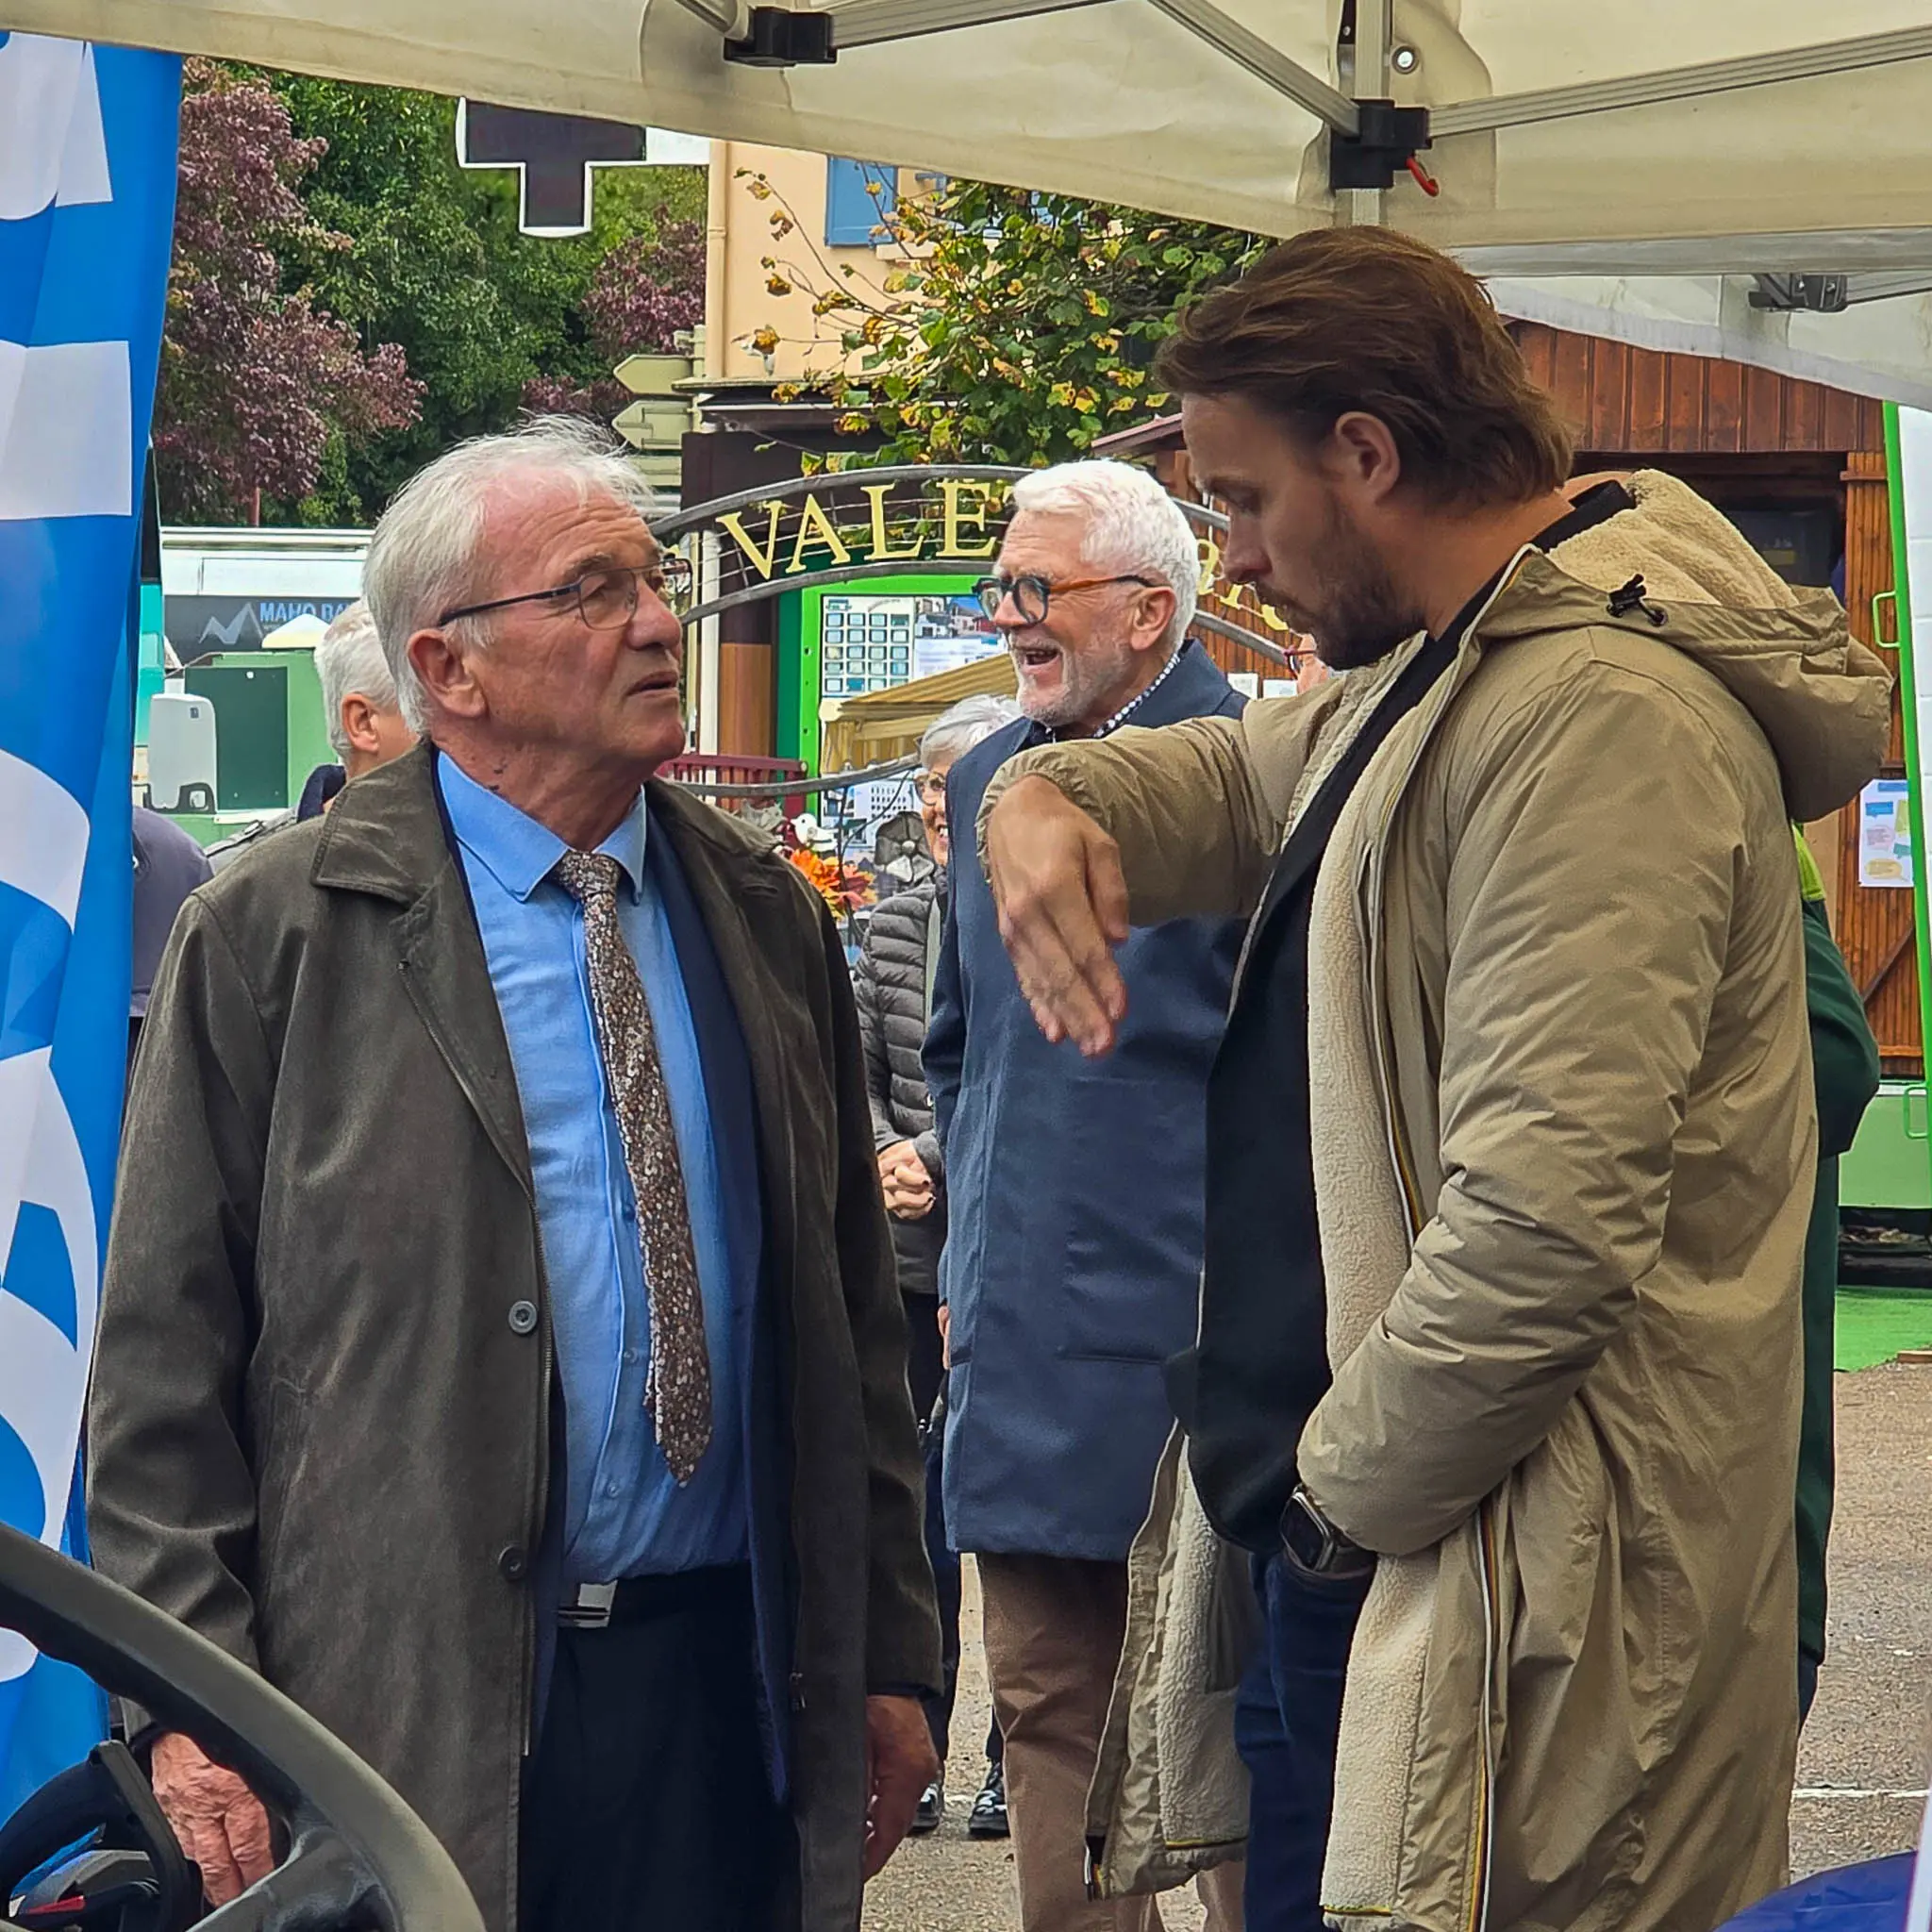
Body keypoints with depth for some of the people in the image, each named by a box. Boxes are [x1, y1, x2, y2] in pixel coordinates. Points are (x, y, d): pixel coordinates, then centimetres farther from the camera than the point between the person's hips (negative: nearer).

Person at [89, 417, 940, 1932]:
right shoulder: (269, 940, -2)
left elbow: (852, 1321, 15)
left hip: (733, 1680, 4)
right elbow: (163, 1360, -3)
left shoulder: (769, 919, 12)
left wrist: (890, 1659, 13)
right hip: (411, 1705, -4)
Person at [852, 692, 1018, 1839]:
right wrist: (887, 1159, -6)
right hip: (910, 1266, 5)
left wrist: (941, 1163, -14)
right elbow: (857, 1073, 12)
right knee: (912, 1504, 7)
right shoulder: (895, 927, 9)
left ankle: (1016, 1758, 15)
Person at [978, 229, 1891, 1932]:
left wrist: (1347, 1482, -15)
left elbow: (1545, 1225, -28)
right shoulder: (1425, 678, 15)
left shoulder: (1602, 713, -21)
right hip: (1345, 1557, 10)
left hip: (1503, 1606, -10)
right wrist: (1052, 798, 7)